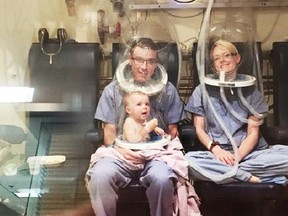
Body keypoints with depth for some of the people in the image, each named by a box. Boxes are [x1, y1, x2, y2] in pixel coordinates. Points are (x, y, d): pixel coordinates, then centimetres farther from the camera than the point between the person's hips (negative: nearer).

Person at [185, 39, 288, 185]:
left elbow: (253, 133, 5)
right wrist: (216, 149, -13)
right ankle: (251, 177, -24)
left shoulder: (250, 91, 12)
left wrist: (237, 156, -14)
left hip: (248, 152, 1)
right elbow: (199, 129, 8)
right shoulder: (202, 91, 12)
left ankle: (223, 170, -23)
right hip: (217, 154, -1)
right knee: (189, 161, -34)